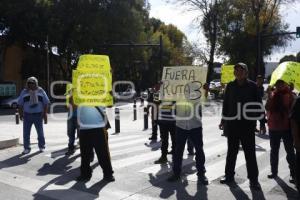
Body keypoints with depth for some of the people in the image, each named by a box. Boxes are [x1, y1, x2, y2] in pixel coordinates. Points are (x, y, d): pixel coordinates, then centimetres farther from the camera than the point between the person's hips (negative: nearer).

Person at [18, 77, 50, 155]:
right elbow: (20, 104, 5)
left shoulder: (41, 91, 2)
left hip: (38, 115, 0)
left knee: (40, 132, 8)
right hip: (27, 115, 1)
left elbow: (46, 103, 3)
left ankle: (41, 146, 24)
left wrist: (45, 114, -2)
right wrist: (20, 114, -2)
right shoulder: (24, 92, 2)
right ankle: (26, 148, 12)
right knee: (26, 132, 1)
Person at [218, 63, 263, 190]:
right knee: (231, 151, 13)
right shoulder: (230, 86, 4)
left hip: (248, 124, -2)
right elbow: (226, 104, 8)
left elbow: (258, 104, -1)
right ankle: (229, 175, 25)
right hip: (232, 123, 3)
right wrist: (223, 120, 9)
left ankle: (253, 179, 13)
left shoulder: (252, 86, -2)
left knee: (250, 152, 4)